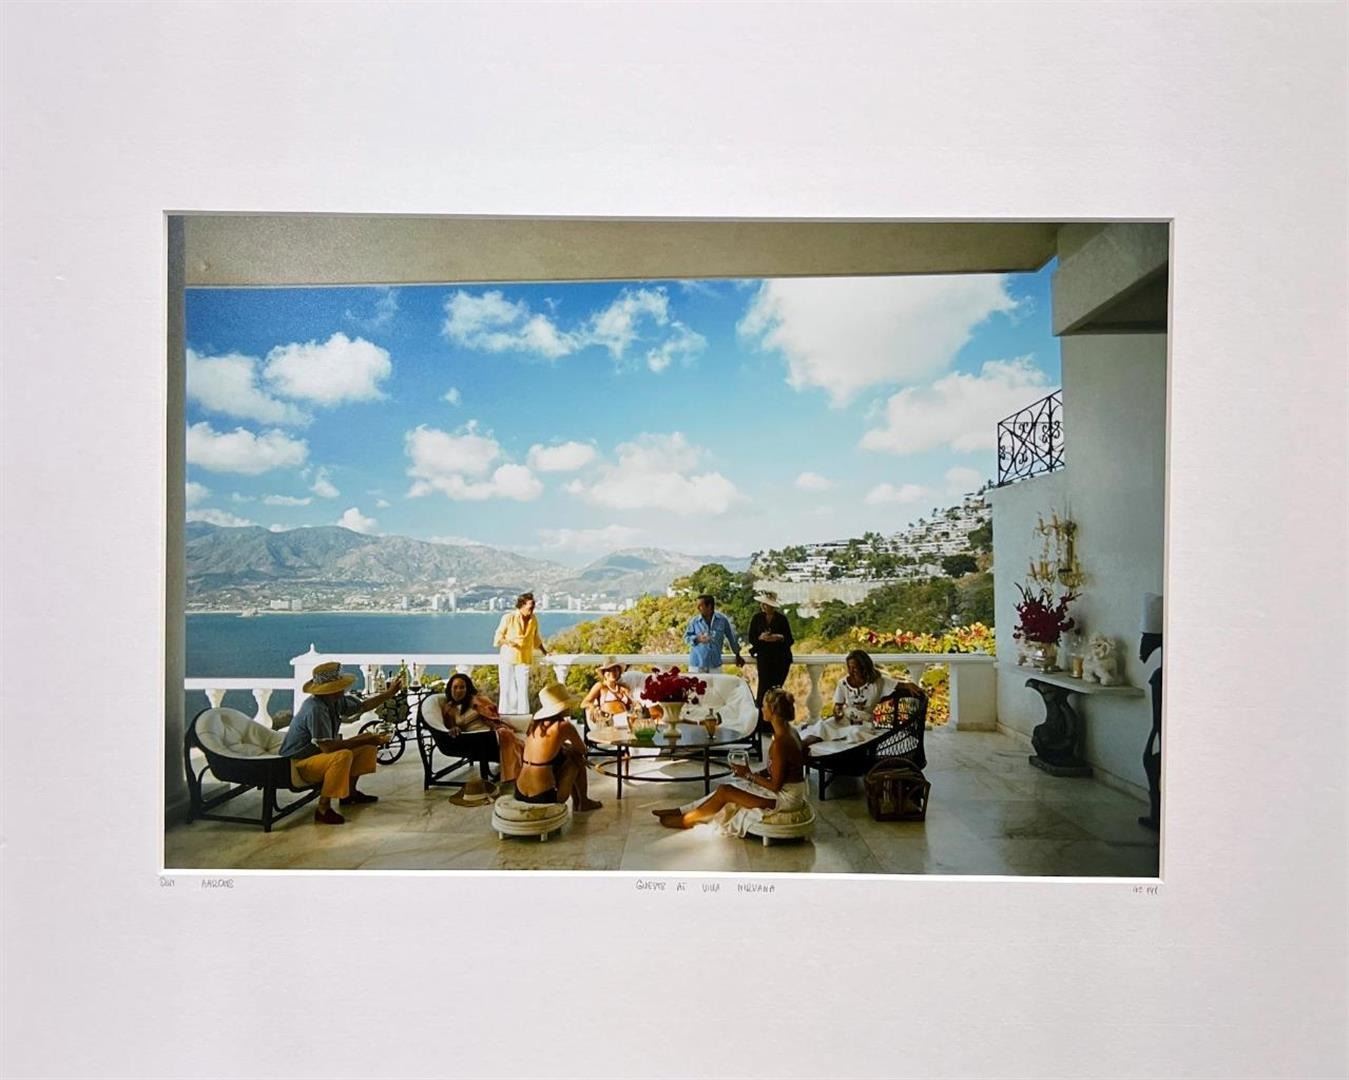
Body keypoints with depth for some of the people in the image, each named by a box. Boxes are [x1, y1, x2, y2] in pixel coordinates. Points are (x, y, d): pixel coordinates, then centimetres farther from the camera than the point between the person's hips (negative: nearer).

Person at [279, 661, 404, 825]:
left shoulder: (336, 701, -3)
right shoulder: (315, 709, -30)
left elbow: (362, 706, 16)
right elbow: (327, 747, -32)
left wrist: (390, 693, 11)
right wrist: (364, 740, -27)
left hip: (320, 754, 10)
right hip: (298, 764, -10)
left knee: (367, 746, 10)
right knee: (343, 756, -35)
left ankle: (350, 793, 19)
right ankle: (323, 810, -24)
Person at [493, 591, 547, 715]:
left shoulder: (533, 620, 7)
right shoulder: (508, 618, -5)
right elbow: (498, 636, -1)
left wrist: (544, 653, 18)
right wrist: (507, 642, -20)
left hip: (524, 660, 2)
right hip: (507, 659, -2)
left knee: (523, 689, -3)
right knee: (507, 689, 0)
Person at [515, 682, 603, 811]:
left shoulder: (534, 724, 6)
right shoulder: (564, 726, -12)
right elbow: (582, 750, 7)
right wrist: (571, 748, 26)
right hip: (544, 798, -6)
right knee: (577, 760, 14)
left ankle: (576, 802, 38)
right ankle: (583, 802, 31)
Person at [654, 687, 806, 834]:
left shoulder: (779, 742, -26)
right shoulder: (788, 731, 4)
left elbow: (775, 785, -23)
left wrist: (750, 775, -10)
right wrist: (754, 774, 3)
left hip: (786, 797, -9)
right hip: (786, 789, 9)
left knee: (724, 791, -5)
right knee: (724, 787, 8)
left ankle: (686, 820, 12)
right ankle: (682, 811, 17)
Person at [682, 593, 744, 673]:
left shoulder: (722, 620, 0)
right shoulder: (694, 621, 0)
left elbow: (732, 637, 11)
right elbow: (686, 637, 3)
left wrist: (737, 655, 19)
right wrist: (697, 639, -18)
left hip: (715, 665, 0)